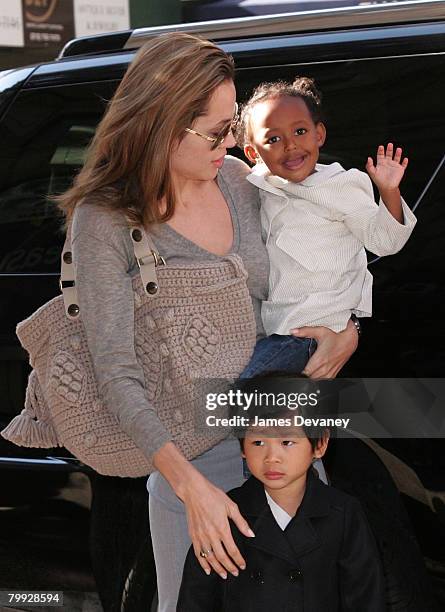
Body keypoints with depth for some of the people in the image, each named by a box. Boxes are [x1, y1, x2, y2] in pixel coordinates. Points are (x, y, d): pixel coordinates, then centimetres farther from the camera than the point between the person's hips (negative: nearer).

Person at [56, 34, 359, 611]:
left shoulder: (236, 179, 0)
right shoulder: (106, 221, -16)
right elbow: (117, 374, -21)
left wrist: (347, 333, -4)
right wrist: (190, 485, -30)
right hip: (195, 463, -5)